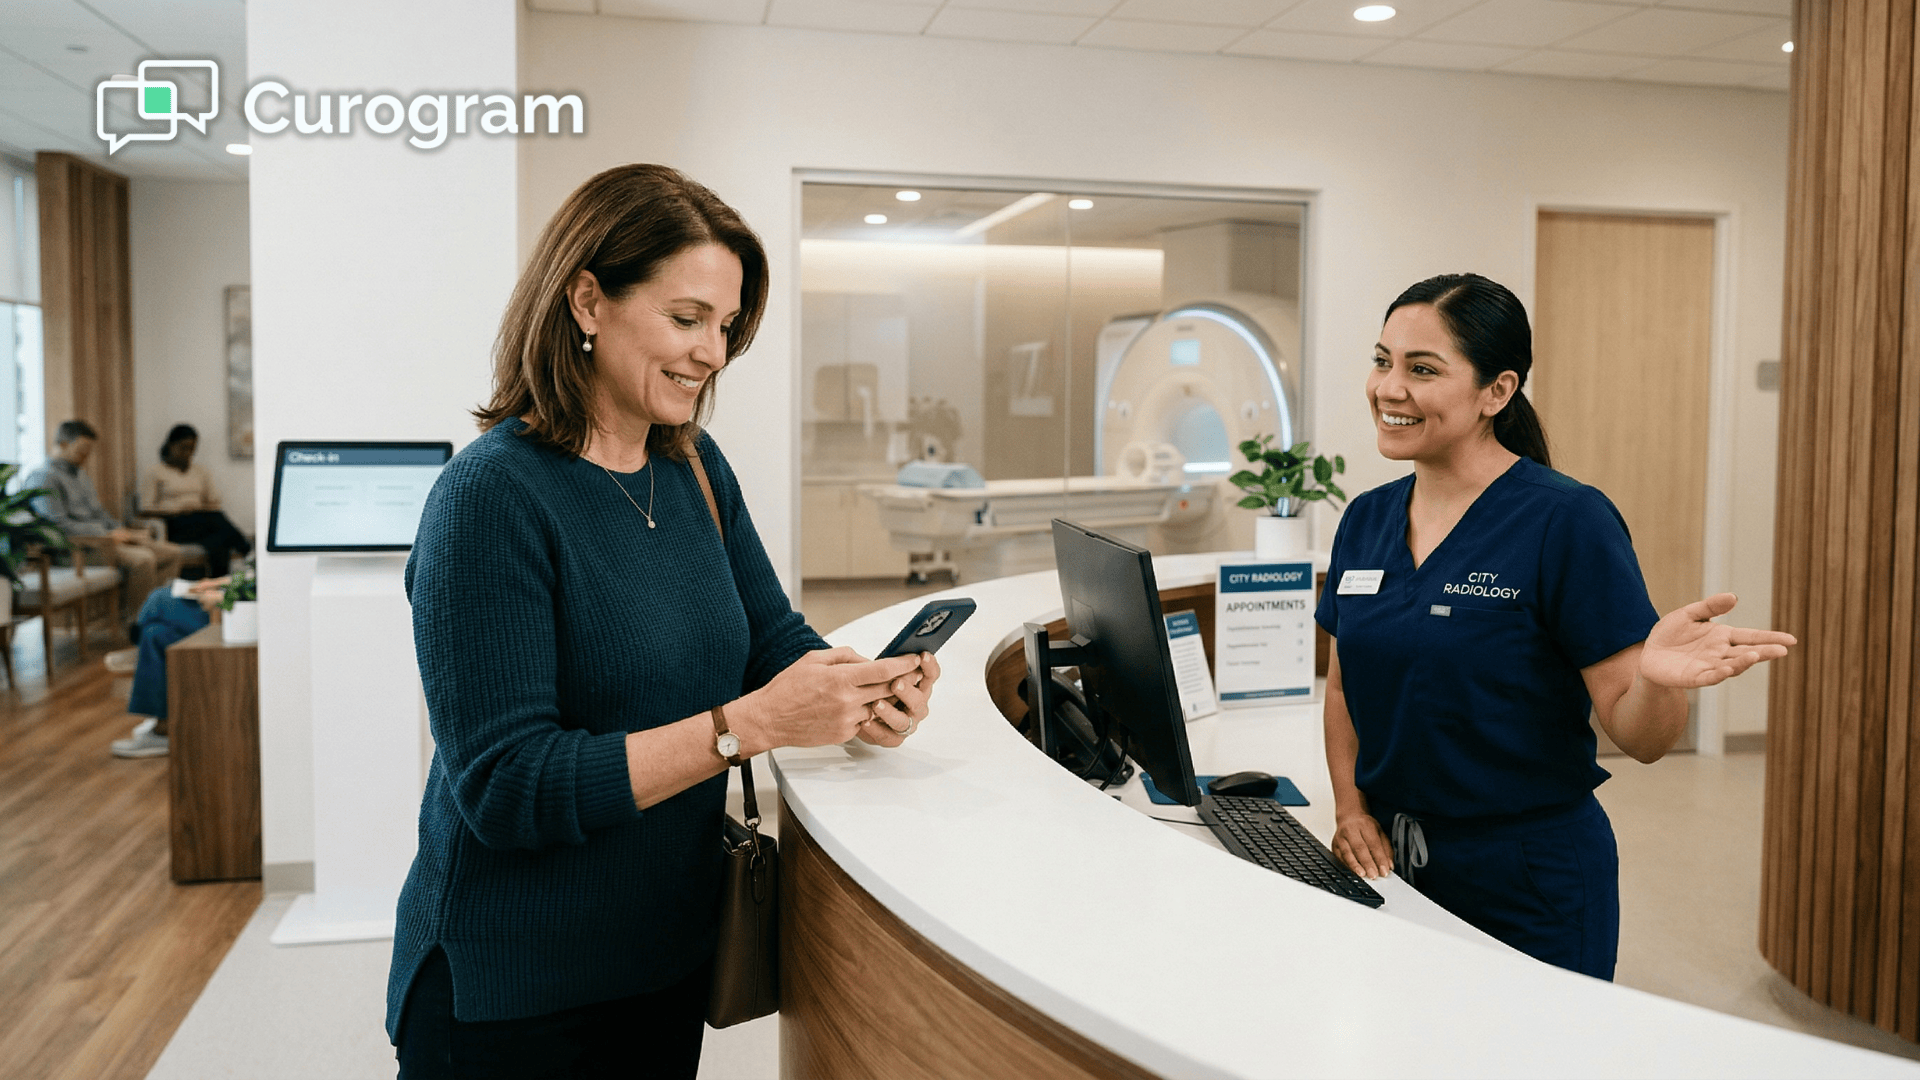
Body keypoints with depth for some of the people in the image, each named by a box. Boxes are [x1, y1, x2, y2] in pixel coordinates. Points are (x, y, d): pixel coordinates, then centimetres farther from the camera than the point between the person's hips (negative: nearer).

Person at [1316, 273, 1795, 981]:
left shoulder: (1567, 520, -14)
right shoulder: (1366, 521, 3)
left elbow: (1635, 737, -15)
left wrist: (1658, 677, -35)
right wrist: (1351, 808, -1)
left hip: (1529, 890, -5)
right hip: (1390, 867, 6)